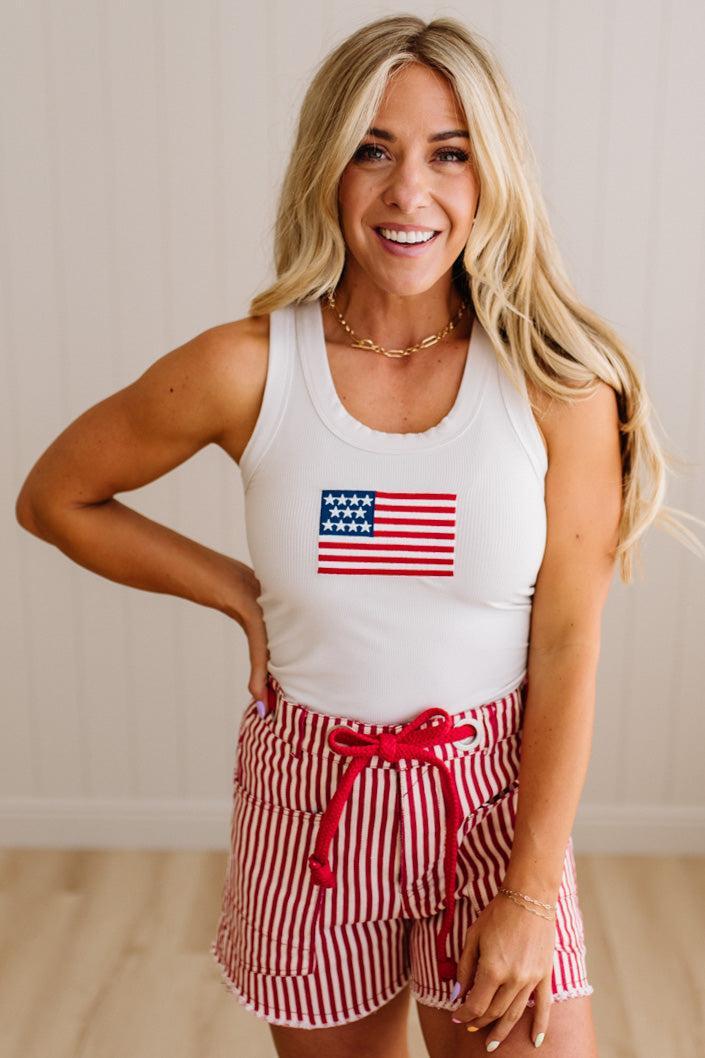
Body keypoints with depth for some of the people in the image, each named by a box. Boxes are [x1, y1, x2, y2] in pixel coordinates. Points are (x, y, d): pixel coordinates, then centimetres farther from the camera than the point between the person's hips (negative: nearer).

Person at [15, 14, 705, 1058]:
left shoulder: (558, 385, -12)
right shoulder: (244, 370, -12)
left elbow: (569, 644, -9)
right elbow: (54, 499, 3)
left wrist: (533, 893, -9)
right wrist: (237, 591, -2)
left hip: (495, 798, 0)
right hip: (311, 800, 1)